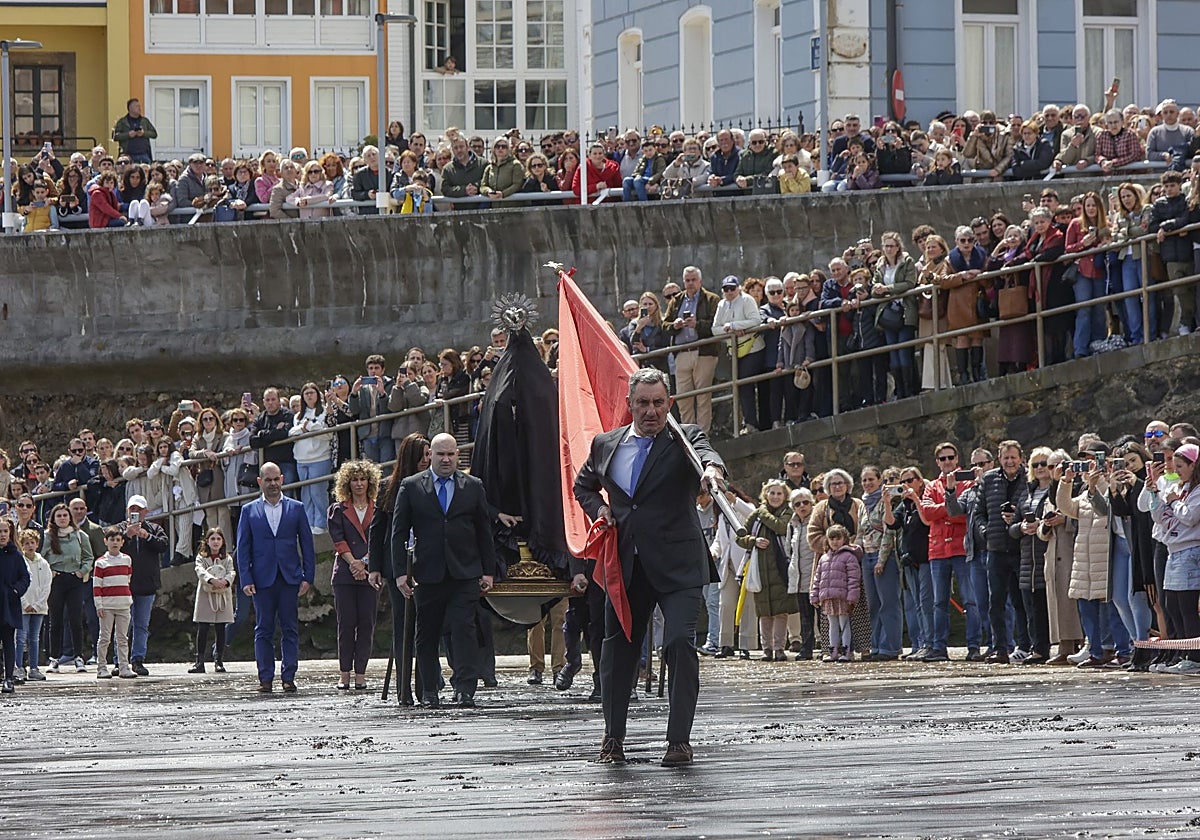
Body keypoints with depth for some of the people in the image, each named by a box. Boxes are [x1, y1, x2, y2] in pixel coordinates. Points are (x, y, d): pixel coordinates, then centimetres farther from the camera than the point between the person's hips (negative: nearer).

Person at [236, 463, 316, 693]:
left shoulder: (296, 509, 9)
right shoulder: (249, 511, 8)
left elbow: (307, 544, 8)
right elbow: (243, 548, 5)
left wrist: (308, 577, 0)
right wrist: (246, 579, -4)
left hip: (290, 578, 0)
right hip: (262, 579, 0)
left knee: (290, 629, 0)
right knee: (263, 630, 0)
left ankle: (288, 677, 3)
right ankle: (265, 678, 3)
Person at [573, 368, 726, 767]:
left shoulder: (684, 439, -1)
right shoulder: (606, 445, 11)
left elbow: (705, 451, -24)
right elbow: (583, 486, 28)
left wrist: (712, 468, -48)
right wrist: (599, 510, 7)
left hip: (676, 567, -4)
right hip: (625, 565, 4)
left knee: (680, 642, -16)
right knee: (617, 648, 9)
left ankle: (679, 739, -13)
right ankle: (613, 736, 25)